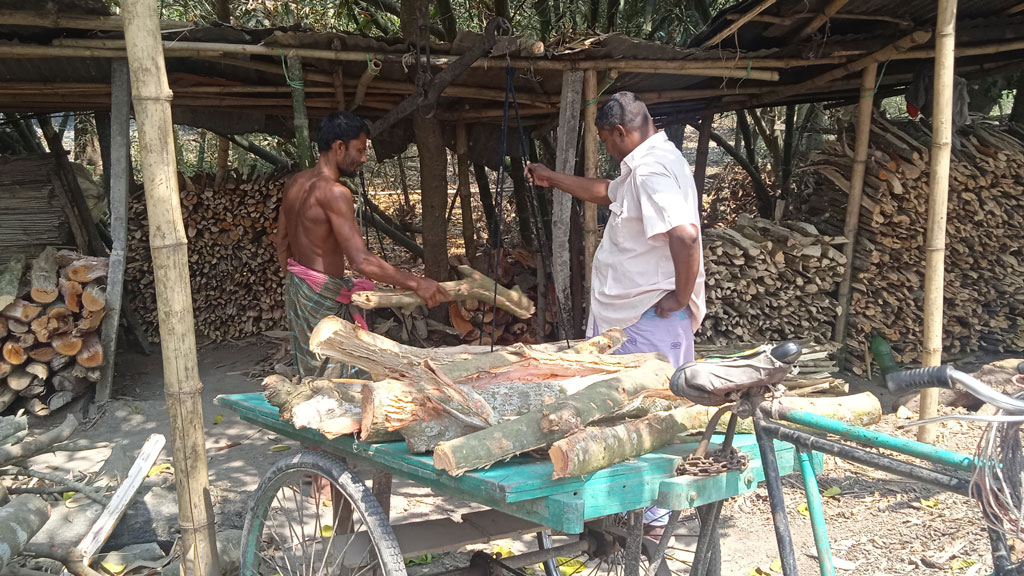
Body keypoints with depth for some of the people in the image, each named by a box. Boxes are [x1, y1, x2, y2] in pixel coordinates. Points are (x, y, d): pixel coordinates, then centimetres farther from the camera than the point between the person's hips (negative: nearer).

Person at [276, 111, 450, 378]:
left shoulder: (295, 183, 7)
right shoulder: (334, 192, -21)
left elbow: (282, 243, 17)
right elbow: (361, 261, -28)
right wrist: (417, 283, -24)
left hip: (296, 288, 9)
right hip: (323, 297, -9)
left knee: (308, 372, 16)